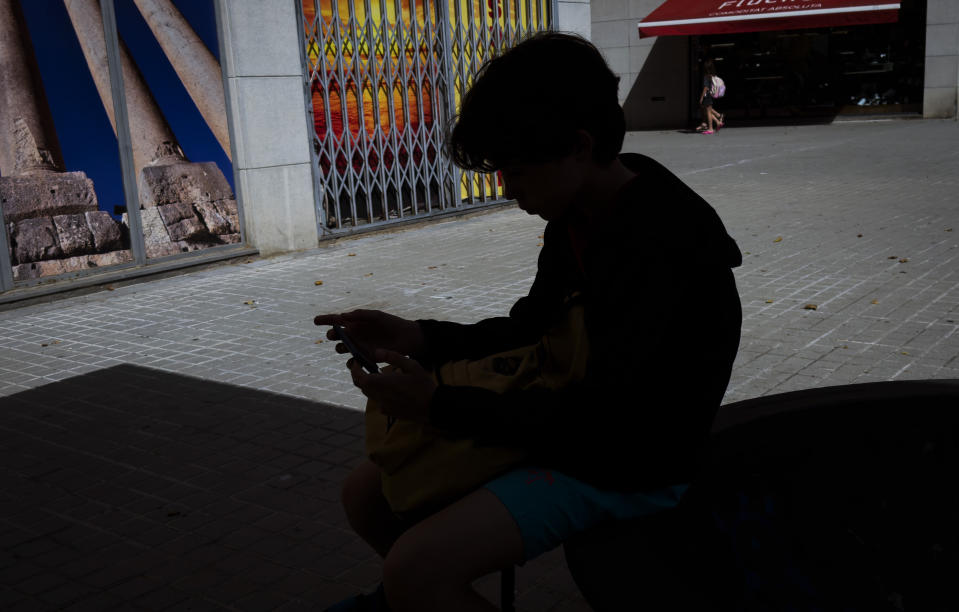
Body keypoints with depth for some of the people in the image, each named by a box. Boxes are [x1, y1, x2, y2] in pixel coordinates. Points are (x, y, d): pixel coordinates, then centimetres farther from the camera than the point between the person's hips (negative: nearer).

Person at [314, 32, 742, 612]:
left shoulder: (656, 244, -27)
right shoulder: (580, 214, 0)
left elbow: (595, 418, -26)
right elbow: (529, 326, 11)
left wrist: (440, 405, -22)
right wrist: (420, 337, -5)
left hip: (633, 468, -8)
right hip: (576, 421, 9)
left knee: (417, 565, -24)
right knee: (366, 492, 7)